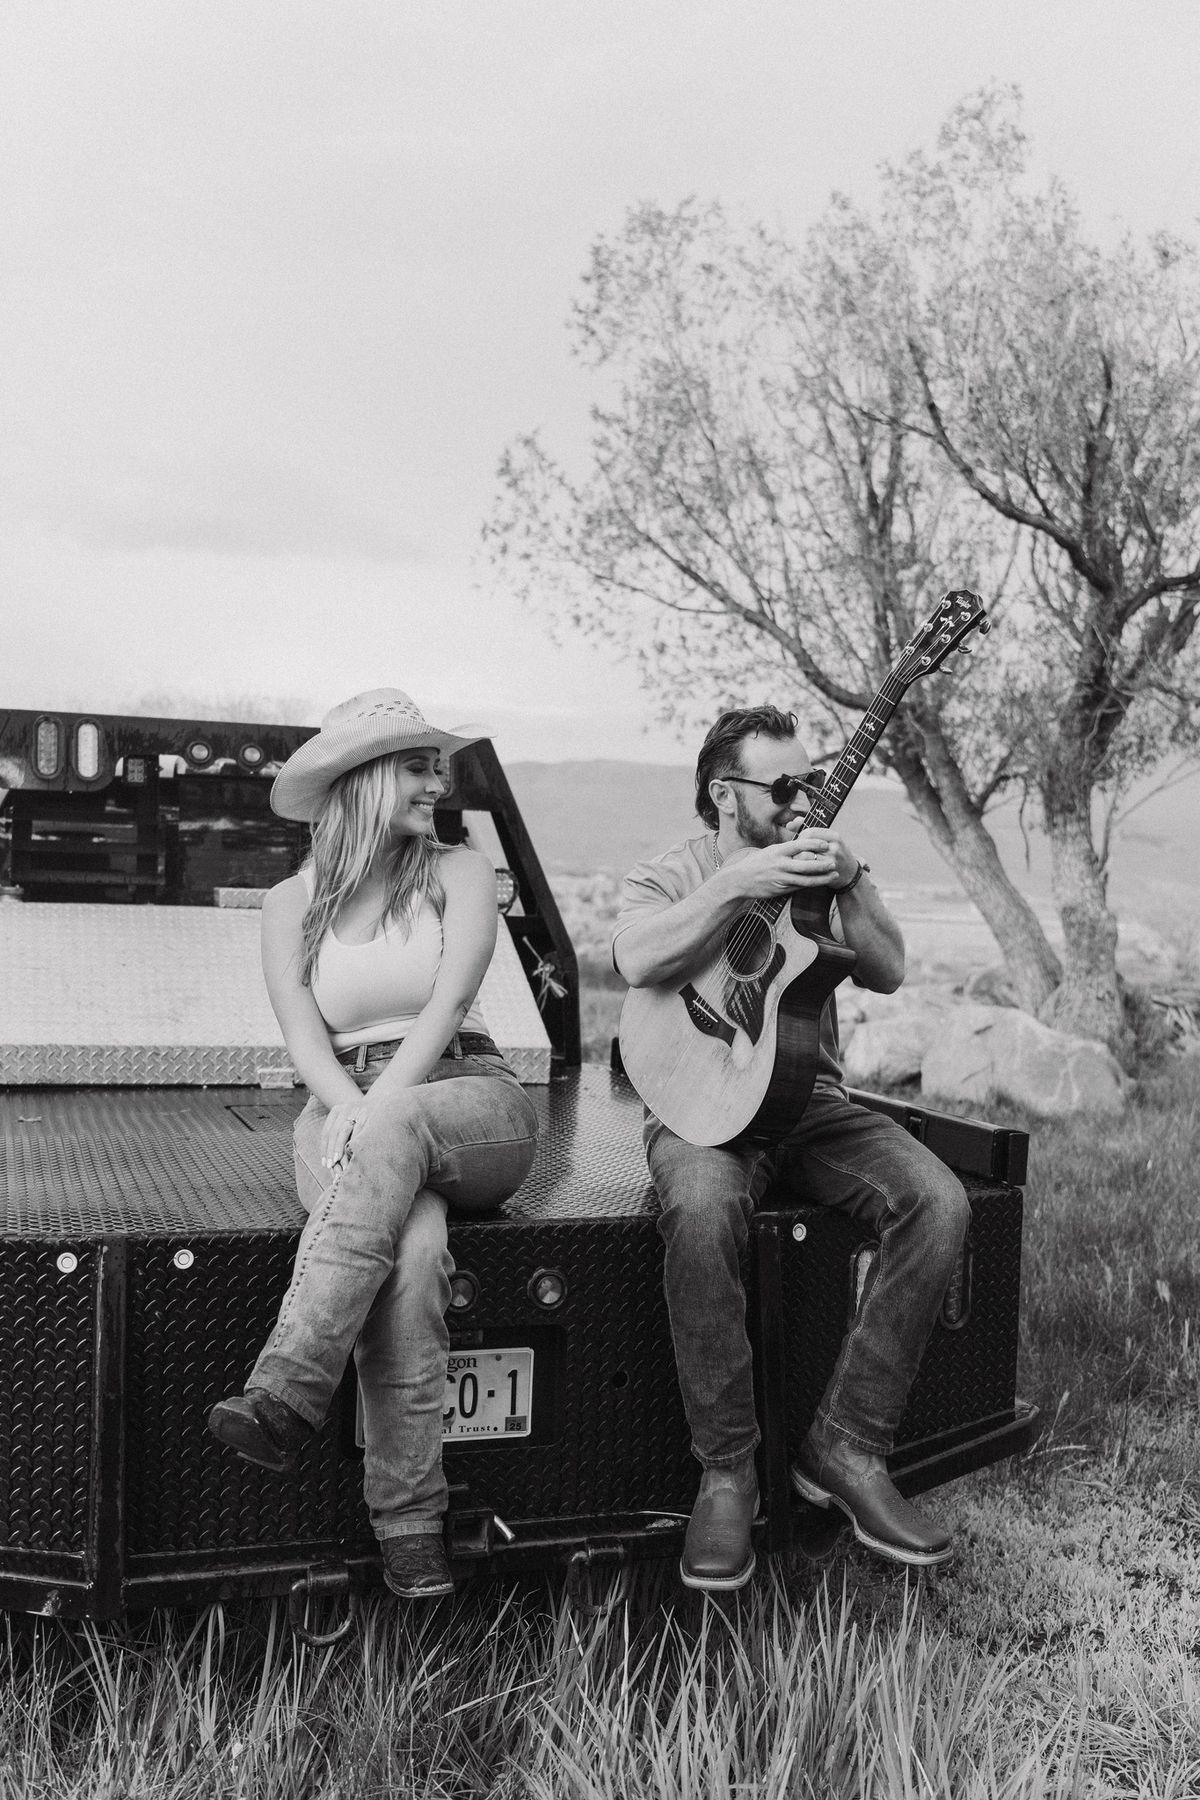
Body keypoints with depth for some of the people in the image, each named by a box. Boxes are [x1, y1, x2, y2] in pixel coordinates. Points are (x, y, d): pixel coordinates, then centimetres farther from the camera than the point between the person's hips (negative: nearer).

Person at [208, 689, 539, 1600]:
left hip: (470, 1097, 0)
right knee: (412, 1246, -34)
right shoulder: (292, 903, 13)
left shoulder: (460, 873, 9)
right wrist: (353, 1117, -21)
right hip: (346, 1107, 1)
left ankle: (286, 1395, -46)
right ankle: (409, 1520, -33)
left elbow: (446, 1004, -6)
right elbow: (306, 1040, 0)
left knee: (394, 1138, -38)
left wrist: (380, 1118, -21)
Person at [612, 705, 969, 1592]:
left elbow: (889, 972, -3)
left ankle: (846, 1447, -11)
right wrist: (737, 885, -26)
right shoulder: (671, 876, 3)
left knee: (937, 1201, -22)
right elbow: (638, 962, -19)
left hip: (812, 1102, 4)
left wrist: (850, 885, -19)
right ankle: (727, 1471, -20)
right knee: (702, 1208, -37)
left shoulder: (824, 866, 12)